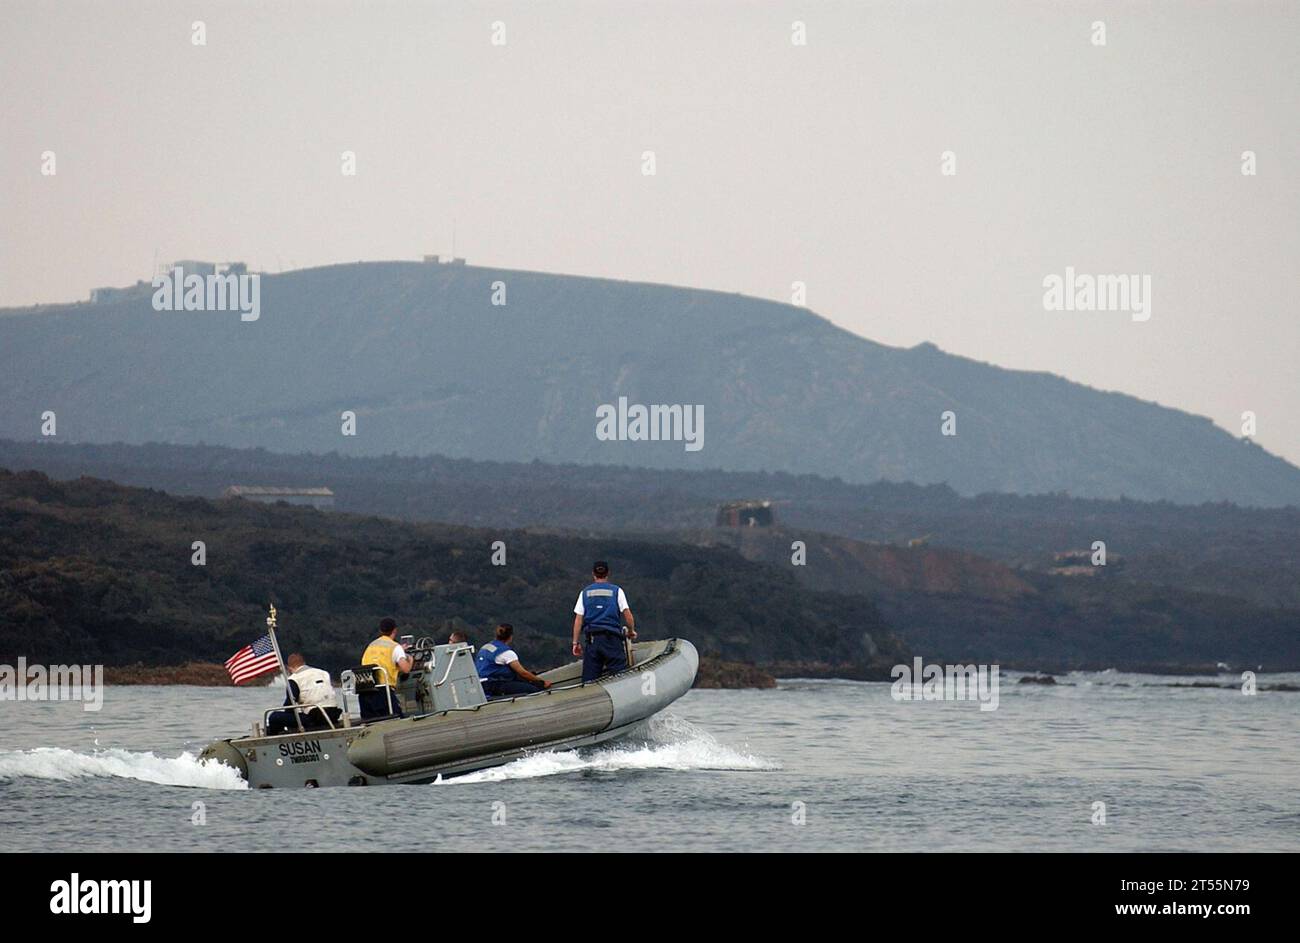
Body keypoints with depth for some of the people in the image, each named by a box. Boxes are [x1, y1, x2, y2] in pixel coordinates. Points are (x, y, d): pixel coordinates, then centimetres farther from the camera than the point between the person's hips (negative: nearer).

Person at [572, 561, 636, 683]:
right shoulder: (616, 591, 4)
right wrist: (631, 631, 14)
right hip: (612, 638, -2)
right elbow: (627, 613, -3)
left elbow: (578, 619, 5)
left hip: (592, 639, 2)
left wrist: (575, 642, 8)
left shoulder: (585, 593, 10)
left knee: (589, 678, 3)